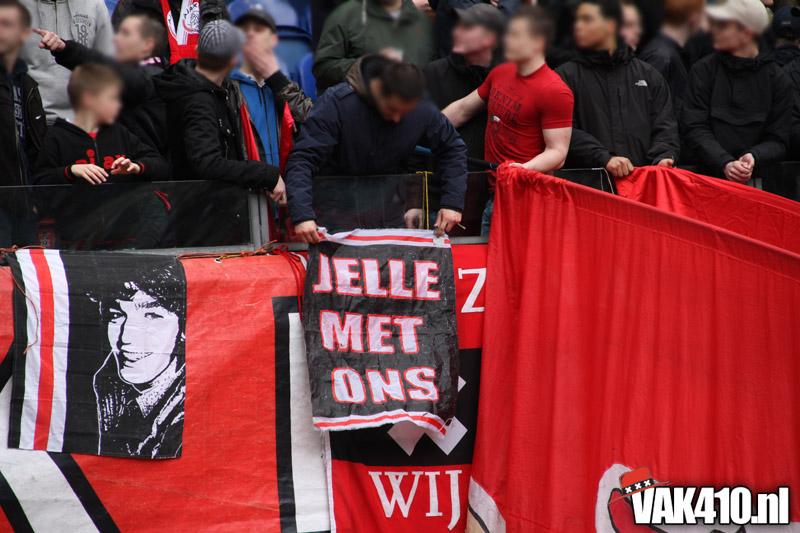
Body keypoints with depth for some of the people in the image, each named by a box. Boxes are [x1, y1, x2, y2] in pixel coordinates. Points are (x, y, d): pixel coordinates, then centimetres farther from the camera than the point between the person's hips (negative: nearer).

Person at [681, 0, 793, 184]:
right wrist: (725, 164, -16)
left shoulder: (777, 79, 6)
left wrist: (753, 157, -17)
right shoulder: (704, 70, 6)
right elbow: (694, 128, -1)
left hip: (753, 180, 0)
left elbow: (778, 140, 5)